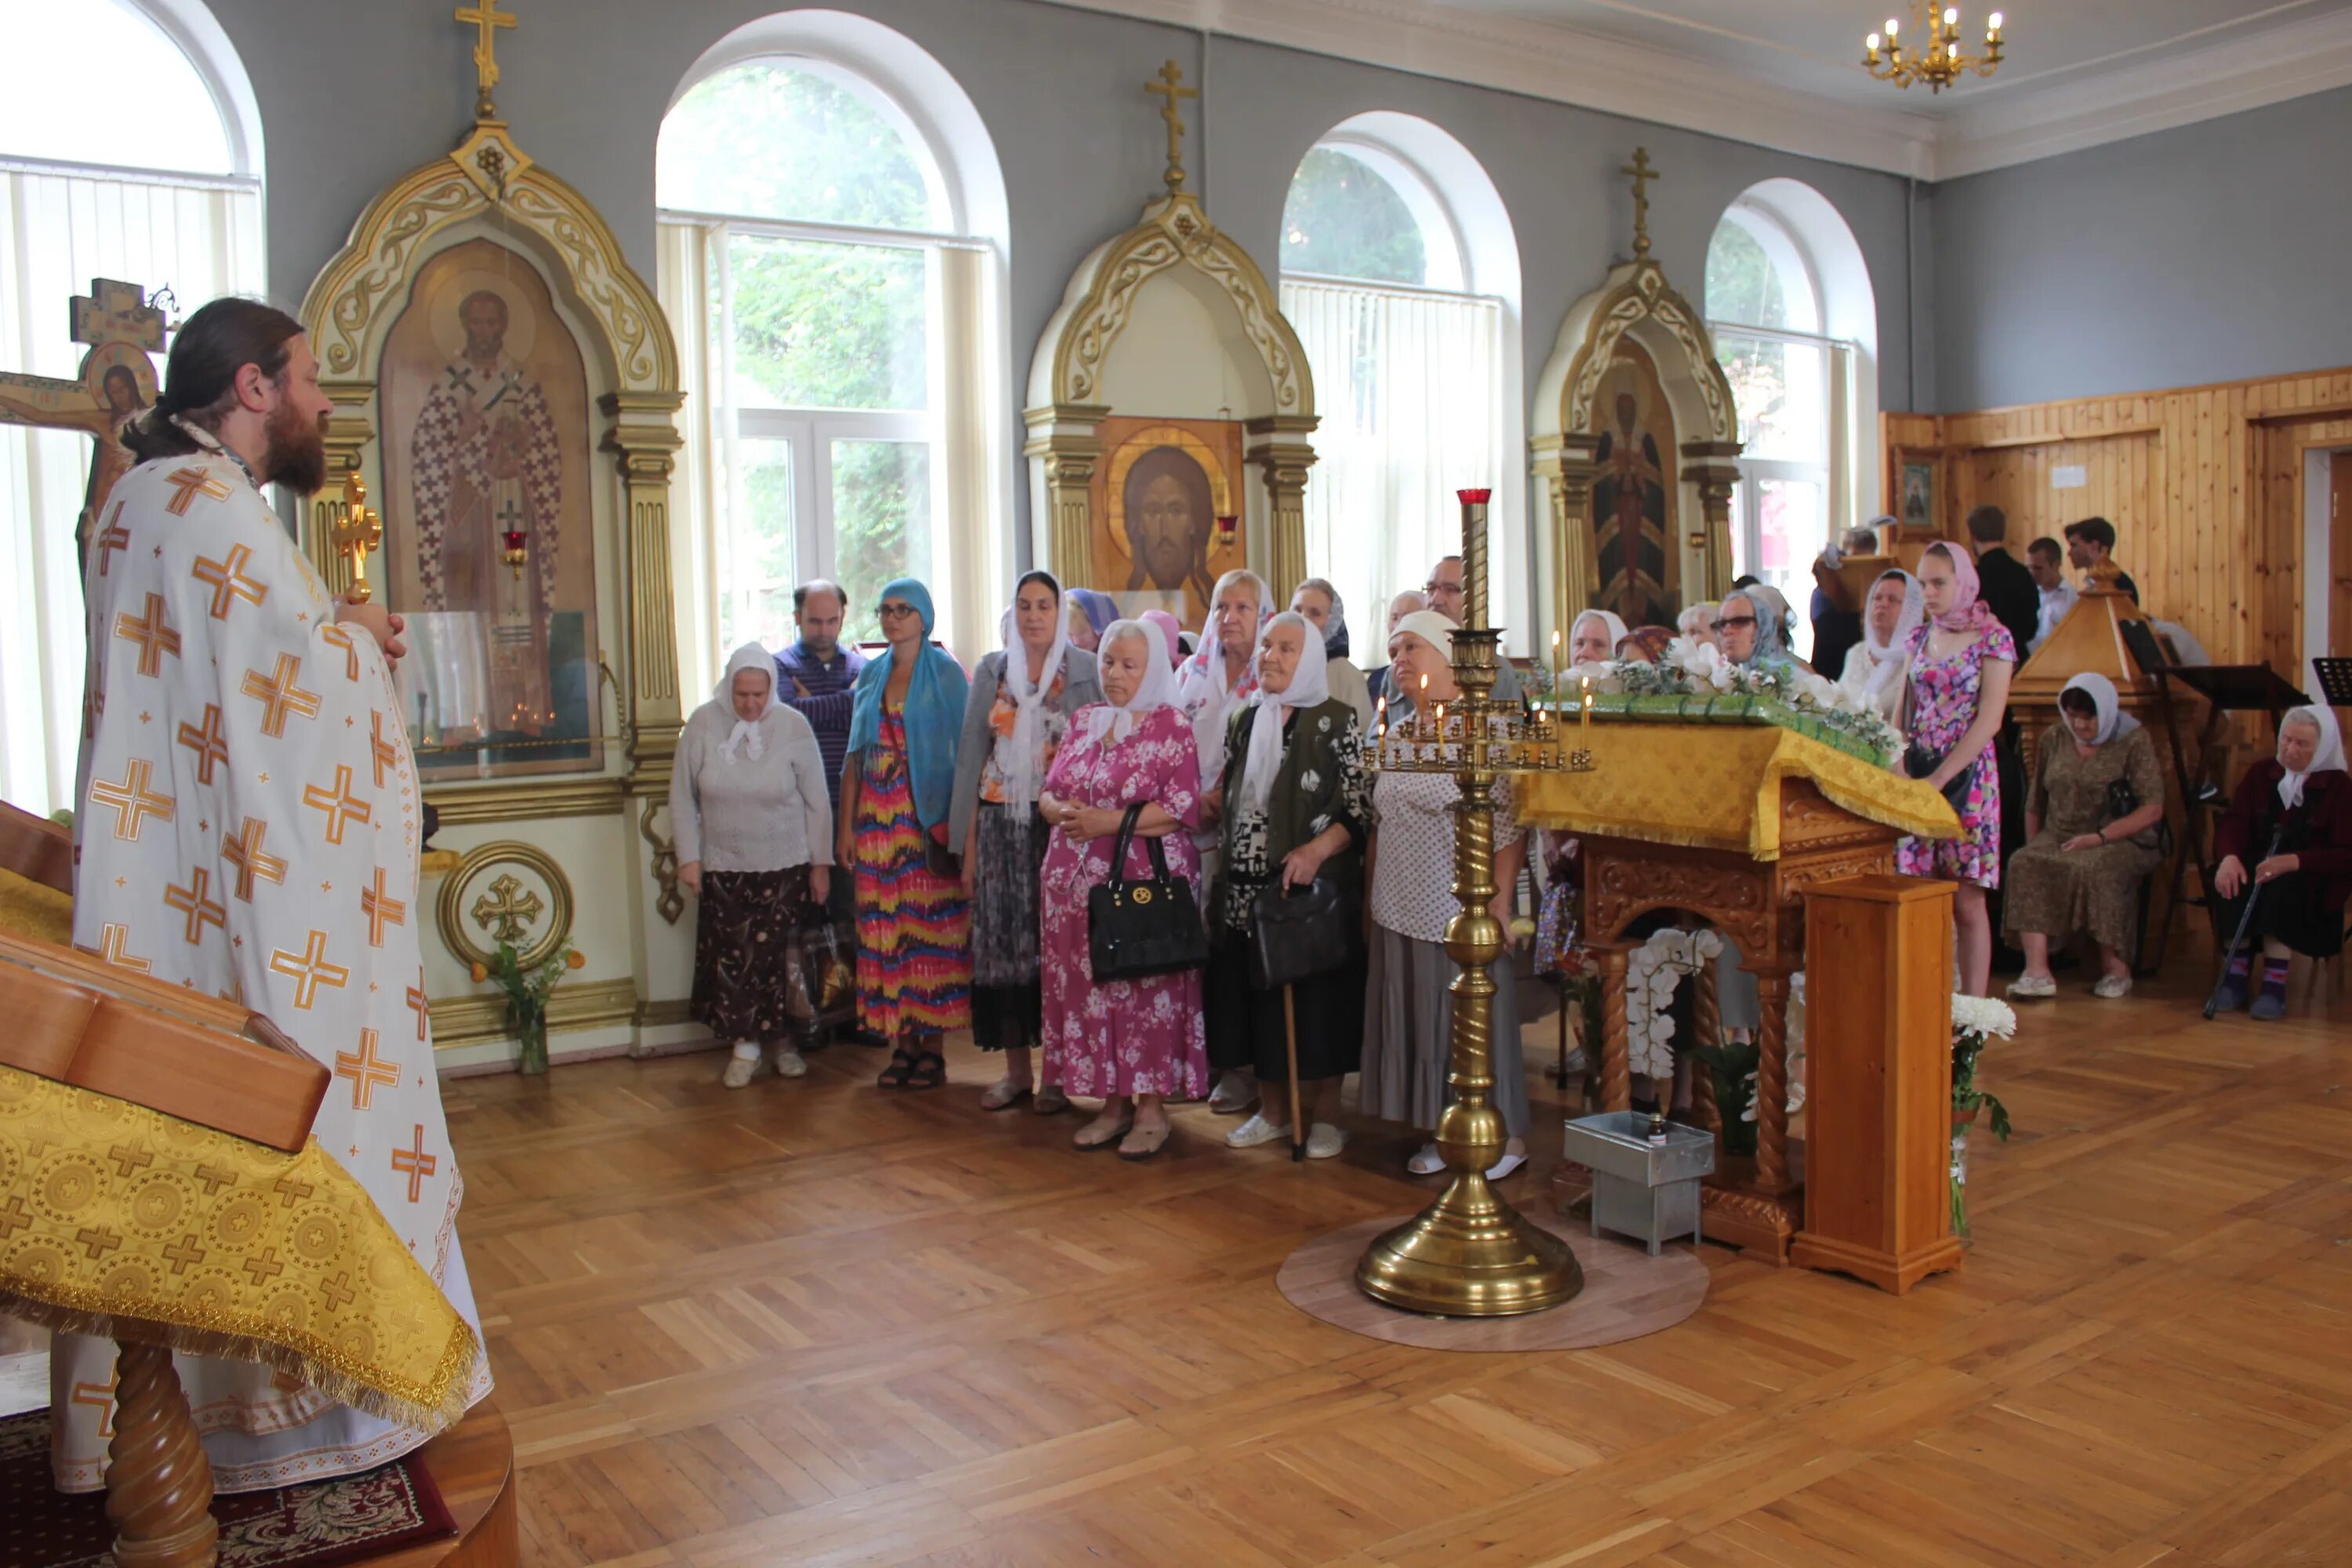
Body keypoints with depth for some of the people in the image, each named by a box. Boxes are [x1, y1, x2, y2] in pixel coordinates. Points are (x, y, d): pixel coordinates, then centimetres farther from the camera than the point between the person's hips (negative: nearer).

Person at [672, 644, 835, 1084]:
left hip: (785, 867, -1)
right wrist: (689, 857, 0)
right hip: (723, 868, 1)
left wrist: (821, 863, 1)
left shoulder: (793, 727, -7)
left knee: (778, 957, 2)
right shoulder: (702, 724, -6)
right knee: (732, 959, -1)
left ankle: (785, 1040, 20)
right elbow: (682, 797, 3)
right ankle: (746, 1045, 12)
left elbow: (816, 802, -1)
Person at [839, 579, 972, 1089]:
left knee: (930, 923, -3)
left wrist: (956, 821, -15)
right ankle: (903, 1043, 12)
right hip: (877, 815, 5)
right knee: (885, 927, 4)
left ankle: (932, 1049, 4)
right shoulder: (871, 674, 14)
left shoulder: (945, 672, -1)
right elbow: (856, 755, 13)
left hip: (928, 813, -5)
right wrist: (846, 824, 7)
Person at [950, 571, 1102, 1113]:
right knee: (1003, 940, 3)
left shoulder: (1087, 671, 1)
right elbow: (972, 758, 9)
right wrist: (968, 844, 4)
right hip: (1001, 824, 3)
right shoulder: (991, 672, 9)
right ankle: (1016, 1070, 13)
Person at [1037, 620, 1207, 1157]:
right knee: (1088, 988, 7)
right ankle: (1114, 1102, 19)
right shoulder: (1084, 722, 14)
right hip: (1078, 883, 6)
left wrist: (1107, 821, -16)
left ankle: (1152, 1108, 9)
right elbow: (1049, 793, 15)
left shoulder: (1172, 726, -4)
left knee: (1147, 990, -2)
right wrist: (1061, 810, -9)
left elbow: (1183, 808, -13)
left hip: (1147, 880, -6)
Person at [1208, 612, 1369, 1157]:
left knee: (1316, 997, 1)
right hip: (1247, 886, 5)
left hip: (1314, 885, -5)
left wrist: (1315, 850, -23)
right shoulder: (1246, 722, 13)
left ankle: (1325, 1115, 16)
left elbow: (1363, 808, -10)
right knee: (1256, 995, 9)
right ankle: (1273, 1111, 23)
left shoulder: (1337, 720, -5)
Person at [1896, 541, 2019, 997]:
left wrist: (1939, 778, -17)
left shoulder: (1993, 638, -4)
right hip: (1918, 778, 5)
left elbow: (1989, 721, -11)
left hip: (1967, 776, -4)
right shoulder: (1919, 638, 12)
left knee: (1966, 901, -3)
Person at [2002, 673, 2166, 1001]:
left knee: (2099, 870, -37)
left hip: (2120, 840, -4)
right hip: (2058, 838, 4)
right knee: (2024, 865, -28)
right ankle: (2037, 972, -39)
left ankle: (2115, 969, -22)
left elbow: (2153, 809, -9)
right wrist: (2034, 847, 3)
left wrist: (2099, 837, -20)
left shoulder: (2133, 741, -1)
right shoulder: (2054, 739, 12)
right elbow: (2035, 802, 18)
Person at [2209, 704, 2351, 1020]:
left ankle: (2275, 982, -37)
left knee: (2283, 888, -37)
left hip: (2312, 876, -3)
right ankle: (2237, 971, -31)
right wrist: (2230, 856, -23)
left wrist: (2294, 862, -27)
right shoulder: (2261, 772, 10)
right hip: (2259, 862, 3)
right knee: (2234, 883, -32)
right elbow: (2234, 820, 0)